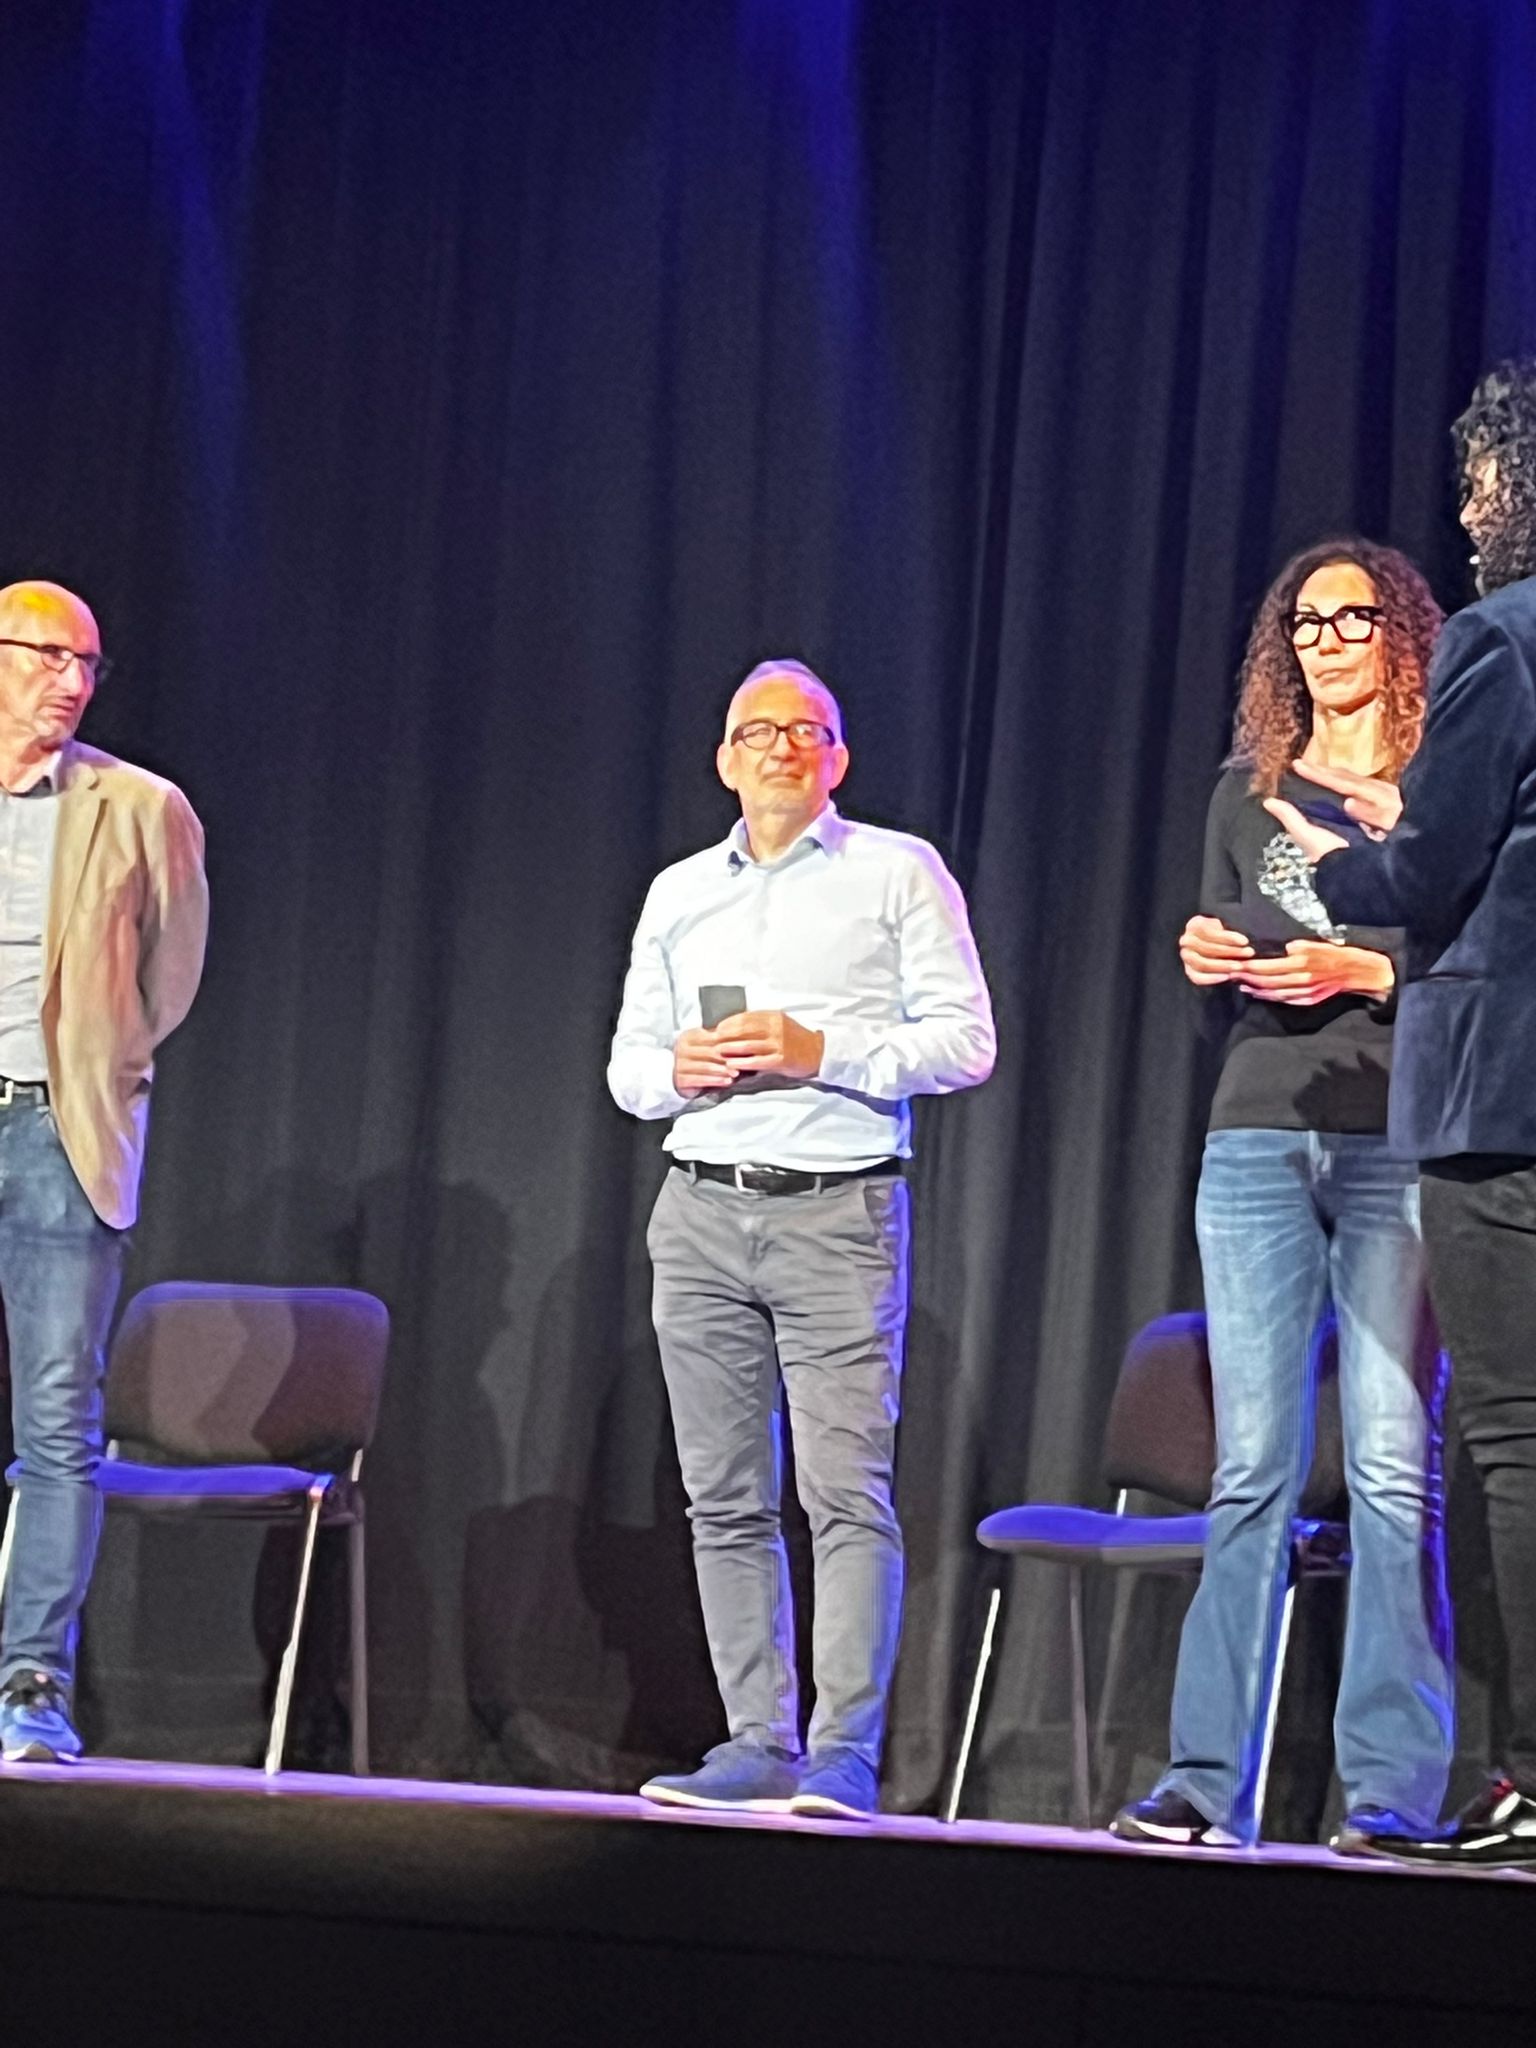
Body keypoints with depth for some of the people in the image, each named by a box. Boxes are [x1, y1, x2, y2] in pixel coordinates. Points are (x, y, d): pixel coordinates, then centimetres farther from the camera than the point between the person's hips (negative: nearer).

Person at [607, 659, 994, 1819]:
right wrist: (679, 1069, -4)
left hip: (839, 1210, -5)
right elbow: (628, 1063, 19)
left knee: (848, 1488, -12)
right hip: (702, 1210, 5)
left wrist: (820, 1051, -13)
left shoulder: (898, 874, 5)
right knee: (726, 1497, 3)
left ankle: (846, 1754, -14)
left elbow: (965, 1041, -2)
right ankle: (759, 1745, 7)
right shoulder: (679, 895, 18)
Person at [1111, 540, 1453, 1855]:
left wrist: (1367, 974, -14)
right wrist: (1206, 962, 0)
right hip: (1259, 1141, 4)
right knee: (1252, 1470, 1)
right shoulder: (1248, 793, 17)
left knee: (1394, 1469, -6)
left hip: (1398, 1144, -3)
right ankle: (1208, 1782, 2)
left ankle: (1393, 1794, -4)